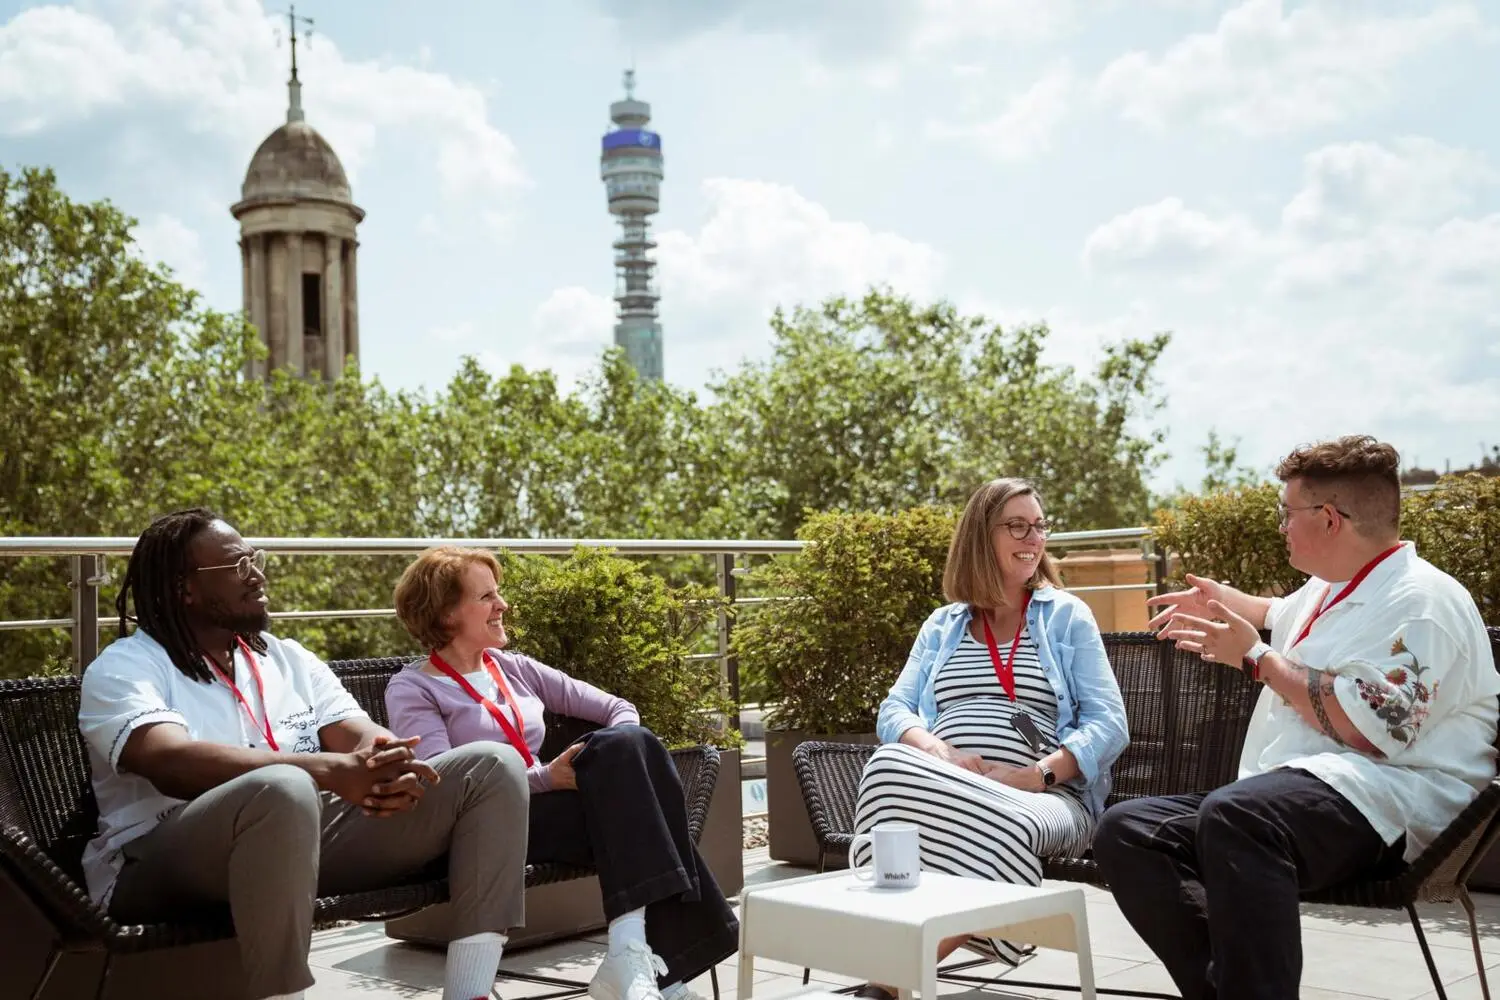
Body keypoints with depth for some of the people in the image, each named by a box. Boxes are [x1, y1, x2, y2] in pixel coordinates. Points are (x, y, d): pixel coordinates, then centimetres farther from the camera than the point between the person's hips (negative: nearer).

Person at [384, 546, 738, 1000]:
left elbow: (619, 709, 15)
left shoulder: (513, 668, 20)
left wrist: (618, 758, -6)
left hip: (550, 807, 6)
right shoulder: (412, 689, 2)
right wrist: (544, 777, -21)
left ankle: (634, 956, -34)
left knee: (630, 742, -26)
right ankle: (657, 962, -35)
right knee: (624, 769, -27)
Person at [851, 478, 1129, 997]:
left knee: (1003, 823, -40)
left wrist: (1036, 774, -13)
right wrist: (940, 754, -13)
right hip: (946, 790, 2)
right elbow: (894, 712, 10)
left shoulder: (1067, 616, 14)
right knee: (890, 764, -34)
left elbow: (1110, 724, 4)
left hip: (1042, 798, -2)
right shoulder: (942, 626, 21)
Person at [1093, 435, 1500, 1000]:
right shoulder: (1326, 588, 24)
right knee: (1126, 830, -11)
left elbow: (1371, 728, -22)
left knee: (1233, 816, -40)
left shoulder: (1421, 601, -8)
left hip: (1382, 805, -10)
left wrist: (1257, 659, -13)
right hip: (1279, 801, 10)